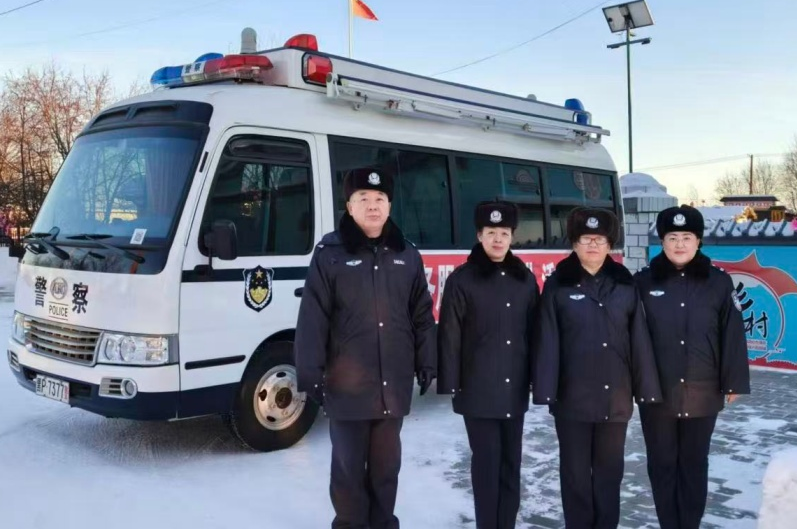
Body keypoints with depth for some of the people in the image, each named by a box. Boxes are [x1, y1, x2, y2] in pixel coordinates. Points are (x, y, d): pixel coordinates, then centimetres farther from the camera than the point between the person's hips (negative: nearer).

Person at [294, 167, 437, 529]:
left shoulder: (407, 255, 7)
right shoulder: (330, 253, -5)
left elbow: (422, 315, 11)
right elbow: (313, 318, -8)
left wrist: (426, 364, 8)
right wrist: (310, 373, -11)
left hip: (394, 385, 4)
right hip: (347, 385, -3)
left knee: (387, 465, 17)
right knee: (349, 467, 10)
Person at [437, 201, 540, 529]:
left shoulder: (525, 279, 9)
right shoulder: (462, 279, -4)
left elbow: (535, 332, 12)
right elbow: (449, 336, -6)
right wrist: (449, 384, -10)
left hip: (515, 389, 4)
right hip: (478, 389, -4)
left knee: (511, 463, 11)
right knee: (487, 464, 1)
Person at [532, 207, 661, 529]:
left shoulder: (625, 285, 4)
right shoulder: (558, 285, -3)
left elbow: (640, 340, 3)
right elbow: (546, 341, -6)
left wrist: (647, 389, 0)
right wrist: (545, 391, -12)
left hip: (616, 397, 2)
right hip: (572, 396, -2)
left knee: (610, 468, 14)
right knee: (576, 470, 9)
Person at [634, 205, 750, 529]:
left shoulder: (719, 283, 0)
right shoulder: (644, 282, -2)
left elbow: (732, 336, 0)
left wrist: (733, 382, -2)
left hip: (702, 392, 0)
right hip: (656, 392, 0)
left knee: (694, 463, 13)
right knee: (662, 464, 9)